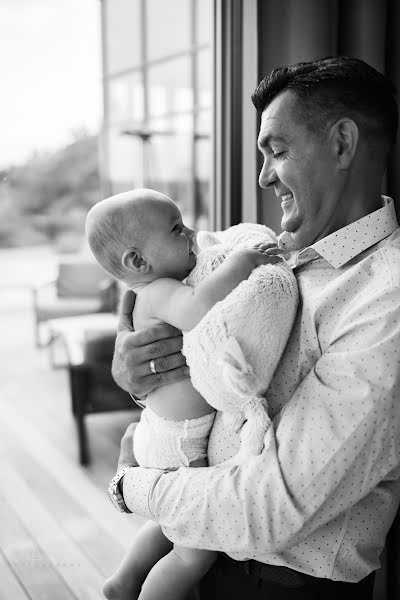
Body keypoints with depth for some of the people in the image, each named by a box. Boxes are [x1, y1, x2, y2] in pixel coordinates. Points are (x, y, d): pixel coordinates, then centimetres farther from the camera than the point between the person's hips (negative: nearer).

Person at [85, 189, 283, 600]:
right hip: (179, 445, -10)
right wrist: (240, 261, -31)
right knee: (197, 552, 2)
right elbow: (200, 310, -46)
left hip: (170, 431, 11)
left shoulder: (159, 293, 8)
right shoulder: (159, 293, -24)